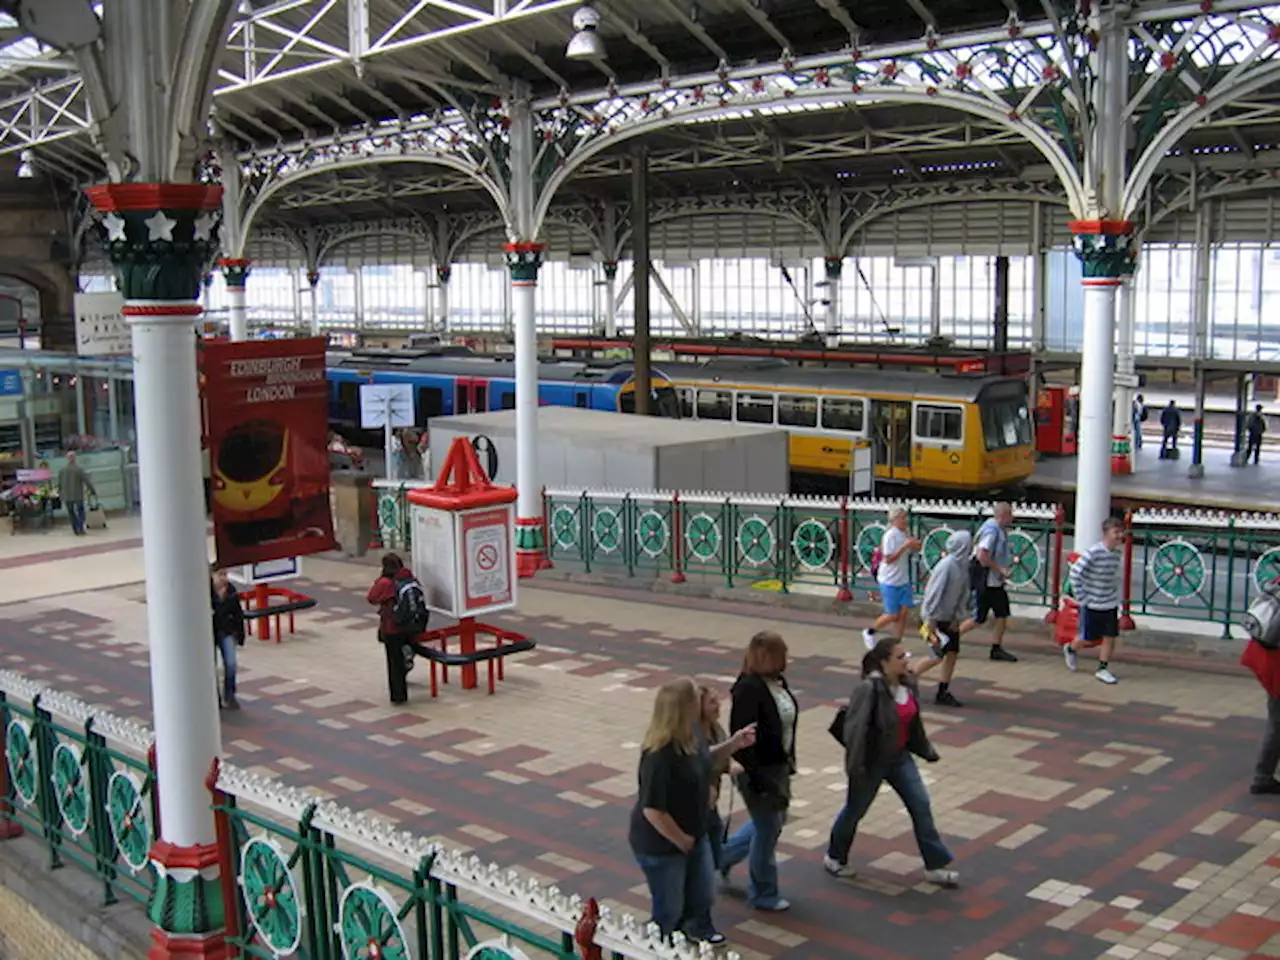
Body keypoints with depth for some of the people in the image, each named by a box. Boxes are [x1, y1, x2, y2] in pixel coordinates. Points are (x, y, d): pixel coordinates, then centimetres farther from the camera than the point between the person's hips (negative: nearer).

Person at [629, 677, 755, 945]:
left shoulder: (691, 736, -8)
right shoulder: (659, 756, -36)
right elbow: (653, 811, -32)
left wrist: (732, 744, 2)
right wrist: (681, 840, -20)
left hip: (695, 834, 9)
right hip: (661, 844, -9)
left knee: (704, 894, 27)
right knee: (669, 908, 12)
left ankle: (698, 928, 57)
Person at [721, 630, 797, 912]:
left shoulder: (778, 682, 2)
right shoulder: (749, 688, -25)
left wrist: (790, 760, 16)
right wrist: (756, 780, -24)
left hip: (779, 766, 9)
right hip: (758, 770, -9)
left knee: (775, 821, 24)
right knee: (767, 829, 5)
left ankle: (723, 855, 43)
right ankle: (763, 895, 24)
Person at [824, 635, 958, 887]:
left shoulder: (907, 682, -2)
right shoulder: (869, 689, -27)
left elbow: (914, 721, 12)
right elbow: (855, 728, -28)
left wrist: (925, 749, 18)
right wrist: (855, 766, -28)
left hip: (900, 757, 7)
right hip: (872, 761, -7)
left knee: (921, 805, 3)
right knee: (855, 810, 11)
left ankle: (935, 866, 12)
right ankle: (834, 858, 33)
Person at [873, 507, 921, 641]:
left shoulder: (905, 534, 4)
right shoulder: (890, 536, -18)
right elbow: (888, 559, -22)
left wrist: (916, 545, -5)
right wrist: (905, 546, -25)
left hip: (904, 581, 7)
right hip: (890, 581, -7)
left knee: (904, 612, 3)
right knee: (893, 615, 0)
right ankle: (870, 632, 23)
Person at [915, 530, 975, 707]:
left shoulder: (963, 566, 3)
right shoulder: (946, 565, -22)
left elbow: (963, 594, 9)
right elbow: (934, 593, -21)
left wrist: (959, 618, 4)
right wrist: (931, 621, -20)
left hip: (949, 618, 8)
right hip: (935, 618, -8)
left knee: (952, 653, 5)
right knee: (937, 656, -5)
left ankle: (943, 693, 14)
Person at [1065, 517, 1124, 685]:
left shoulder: (1116, 554, 0)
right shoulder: (1093, 553, -21)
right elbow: (1075, 573, -19)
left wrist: (1116, 597, 10)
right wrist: (1081, 598, -16)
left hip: (1111, 605, 6)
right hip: (1092, 605, -6)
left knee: (1110, 638, 3)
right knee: (1088, 639, 7)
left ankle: (1103, 669, 17)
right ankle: (1071, 649, 38)